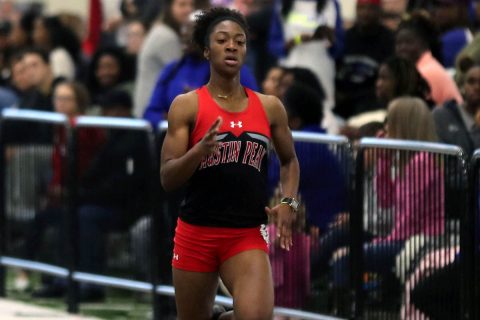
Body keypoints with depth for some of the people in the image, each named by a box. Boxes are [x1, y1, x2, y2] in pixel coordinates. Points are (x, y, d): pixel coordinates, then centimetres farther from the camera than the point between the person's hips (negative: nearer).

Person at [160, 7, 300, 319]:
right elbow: (167, 179, -6)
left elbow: (289, 161, 23)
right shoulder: (187, 106, -2)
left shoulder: (269, 107, 6)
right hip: (197, 232, -1)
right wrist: (202, 149, -24)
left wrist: (288, 202, 5)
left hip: (248, 235, 1)